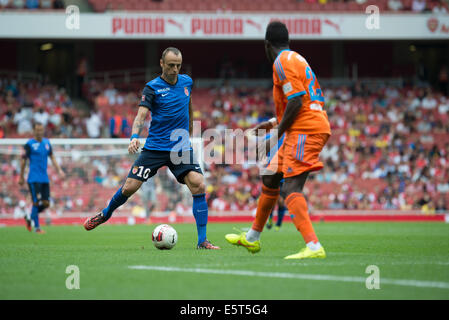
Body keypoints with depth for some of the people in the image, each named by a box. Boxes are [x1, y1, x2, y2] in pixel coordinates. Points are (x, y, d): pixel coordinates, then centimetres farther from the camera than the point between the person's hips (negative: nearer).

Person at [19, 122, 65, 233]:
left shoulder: (47, 142, 12)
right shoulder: (29, 144, -5)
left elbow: (52, 157, 17)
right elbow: (23, 160, -1)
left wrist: (59, 170, 5)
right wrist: (21, 177, 0)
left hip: (45, 178, 6)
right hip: (34, 178, -6)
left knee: (46, 203, 3)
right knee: (36, 202, -9)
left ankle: (30, 218, 24)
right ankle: (37, 227, -1)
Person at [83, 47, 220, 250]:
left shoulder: (187, 82, 7)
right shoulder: (152, 87, -7)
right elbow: (141, 115, -18)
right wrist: (134, 136, -36)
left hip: (181, 148, 3)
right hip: (155, 148, -3)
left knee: (198, 186, -16)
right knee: (129, 187, -5)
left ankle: (202, 241, -11)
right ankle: (105, 214, 27)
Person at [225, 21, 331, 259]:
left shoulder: (282, 61, -9)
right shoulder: (294, 59, 21)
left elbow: (296, 102, -18)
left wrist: (276, 137, -12)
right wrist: (273, 123, 27)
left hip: (304, 130, -10)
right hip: (314, 126, 10)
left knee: (290, 188, -20)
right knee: (270, 179, 20)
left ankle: (314, 247, -31)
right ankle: (252, 239, 35)